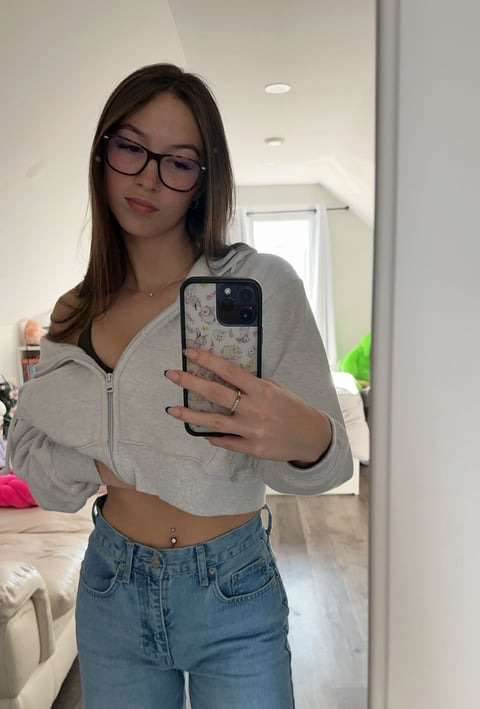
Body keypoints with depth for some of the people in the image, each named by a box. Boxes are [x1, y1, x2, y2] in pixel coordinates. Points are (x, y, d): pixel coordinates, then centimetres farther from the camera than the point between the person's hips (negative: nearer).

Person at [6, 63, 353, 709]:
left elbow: (331, 457, -15)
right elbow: (29, 452, 3)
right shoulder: (74, 315, 0)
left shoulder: (263, 284, -15)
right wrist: (114, 466, -14)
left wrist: (308, 441, -37)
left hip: (230, 590, -3)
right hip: (110, 587, 4)